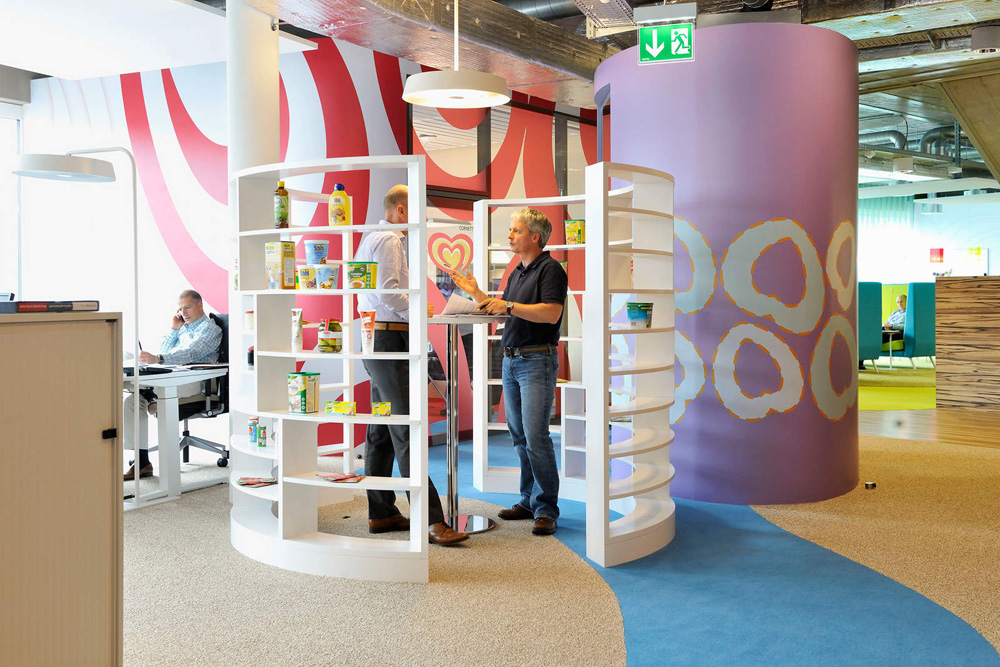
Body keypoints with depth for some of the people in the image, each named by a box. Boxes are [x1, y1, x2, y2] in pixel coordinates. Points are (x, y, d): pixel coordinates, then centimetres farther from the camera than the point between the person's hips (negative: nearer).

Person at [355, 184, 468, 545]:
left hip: (376, 340, 11)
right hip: (390, 342, -11)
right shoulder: (389, 240, -12)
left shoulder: (371, 238, 20)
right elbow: (386, 292, -22)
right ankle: (431, 520, -12)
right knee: (406, 432, -12)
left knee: (381, 431, 12)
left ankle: (381, 512, 19)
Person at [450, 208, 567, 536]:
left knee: (536, 437, -11)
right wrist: (477, 293, 15)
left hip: (538, 361, -9)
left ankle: (546, 509, -5)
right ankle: (529, 501, 19)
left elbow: (551, 313, -21)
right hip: (511, 360, 9)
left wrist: (508, 305, -19)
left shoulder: (550, 269, -8)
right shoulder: (516, 273, 19)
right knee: (520, 436, 11)